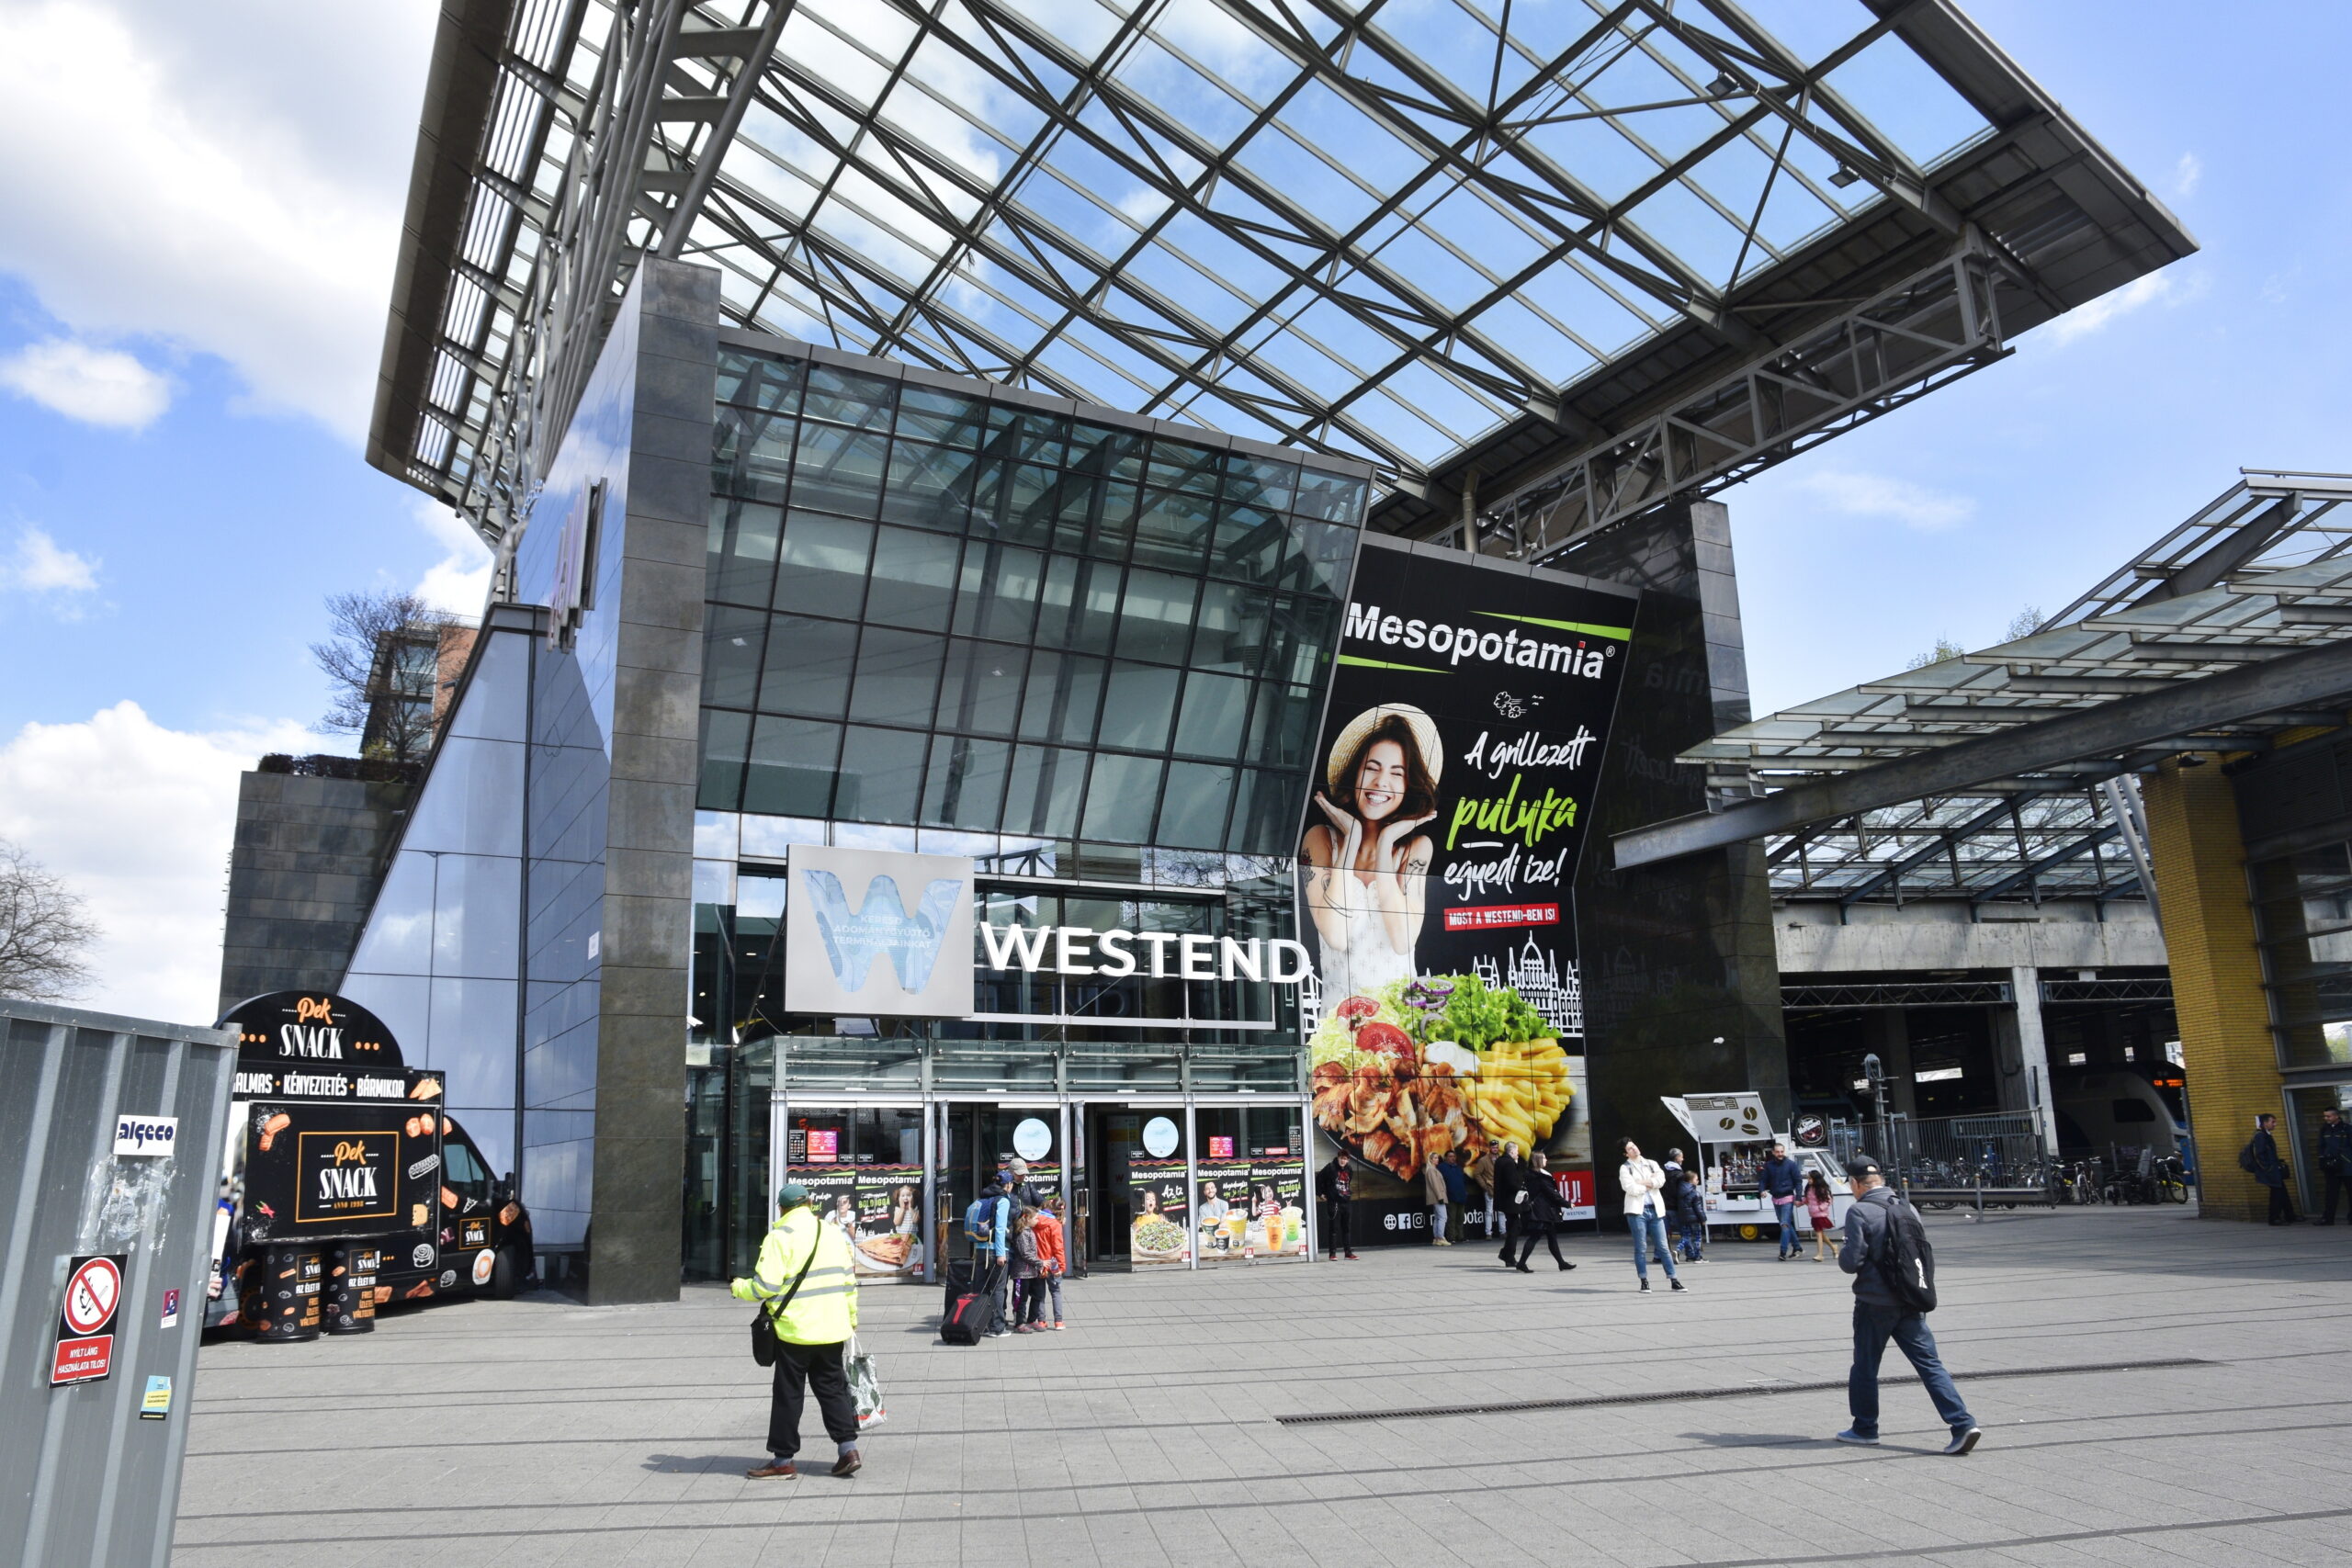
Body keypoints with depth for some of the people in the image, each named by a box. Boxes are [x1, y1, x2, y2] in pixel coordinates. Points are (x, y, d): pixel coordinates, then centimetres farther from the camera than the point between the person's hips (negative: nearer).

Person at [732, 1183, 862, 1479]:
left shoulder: (781, 1236, -12)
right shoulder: (833, 1232, 8)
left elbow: (765, 1286, -16)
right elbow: (848, 1280, 13)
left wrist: (738, 1288, 4)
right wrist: (851, 1318, 23)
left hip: (795, 1330, -6)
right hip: (833, 1329, 6)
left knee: (788, 1394, 5)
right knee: (832, 1388, 14)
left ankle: (783, 1459, 12)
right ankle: (848, 1449, 9)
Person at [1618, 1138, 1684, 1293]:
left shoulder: (1651, 1164, 14)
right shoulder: (1625, 1168, 3)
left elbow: (1661, 1180, -4)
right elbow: (1630, 1188, -11)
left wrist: (1641, 1182, -8)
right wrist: (1650, 1183, 0)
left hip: (1655, 1209, 3)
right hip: (1637, 1210, -3)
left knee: (1663, 1247, 3)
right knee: (1641, 1248, 0)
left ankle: (1674, 1280, 5)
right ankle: (1644, 1280, 7)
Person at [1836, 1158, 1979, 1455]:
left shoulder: (1859, 1211, -13)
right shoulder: (1907, 1208, 7)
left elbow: (1852, 1261, -16)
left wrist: (1841, 1254, 5)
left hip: (1874, 1302, -5)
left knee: (1865, 1366, 9)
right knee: (1930, 1363, 5)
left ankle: (1864, 1428, 18)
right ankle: (1962, 1424, -5)